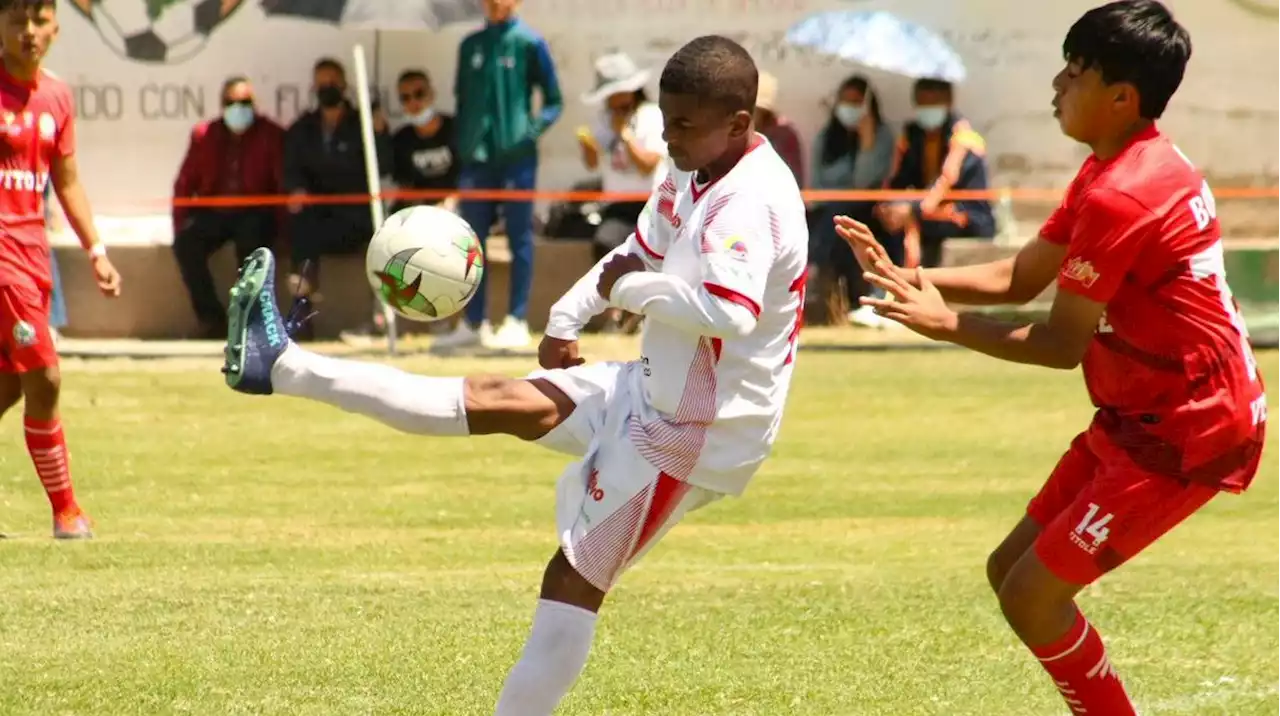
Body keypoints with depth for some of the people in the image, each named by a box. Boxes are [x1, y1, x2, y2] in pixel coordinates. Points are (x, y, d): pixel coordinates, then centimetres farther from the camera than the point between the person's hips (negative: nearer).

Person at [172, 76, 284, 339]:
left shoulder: (271, 136, 1)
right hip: (213, 213, 3)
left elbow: (284, 182, -4)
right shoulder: (205, 135, 10)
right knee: (186, 244, -26)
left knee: (251, 240, -37)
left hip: (254, 214, -3)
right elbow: (185, 184, 9)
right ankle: (212, 318, -19)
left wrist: (277, 221, -18)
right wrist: (180, 226, -4)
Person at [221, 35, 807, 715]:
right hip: (653, 389, 9)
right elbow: (644, 250, 24)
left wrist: (635, 288, -28)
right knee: (500, 402, 8)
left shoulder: (749, 201, -27)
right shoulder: (692, 173, 5)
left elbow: (732, 312, -43)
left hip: (694, 430, -9)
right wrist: (567, 319, 16)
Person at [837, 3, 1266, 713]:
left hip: (1186, 434, -10)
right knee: (1011, 571, 13)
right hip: (1141, 416, 10)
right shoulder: (1118, 167, 10)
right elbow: (1018, 279, 12)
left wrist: (943, 323, -9)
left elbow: (1061, 344, -18)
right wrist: (904, 276, 1)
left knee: (1031, 595, -8)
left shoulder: (1121, 195, -23)